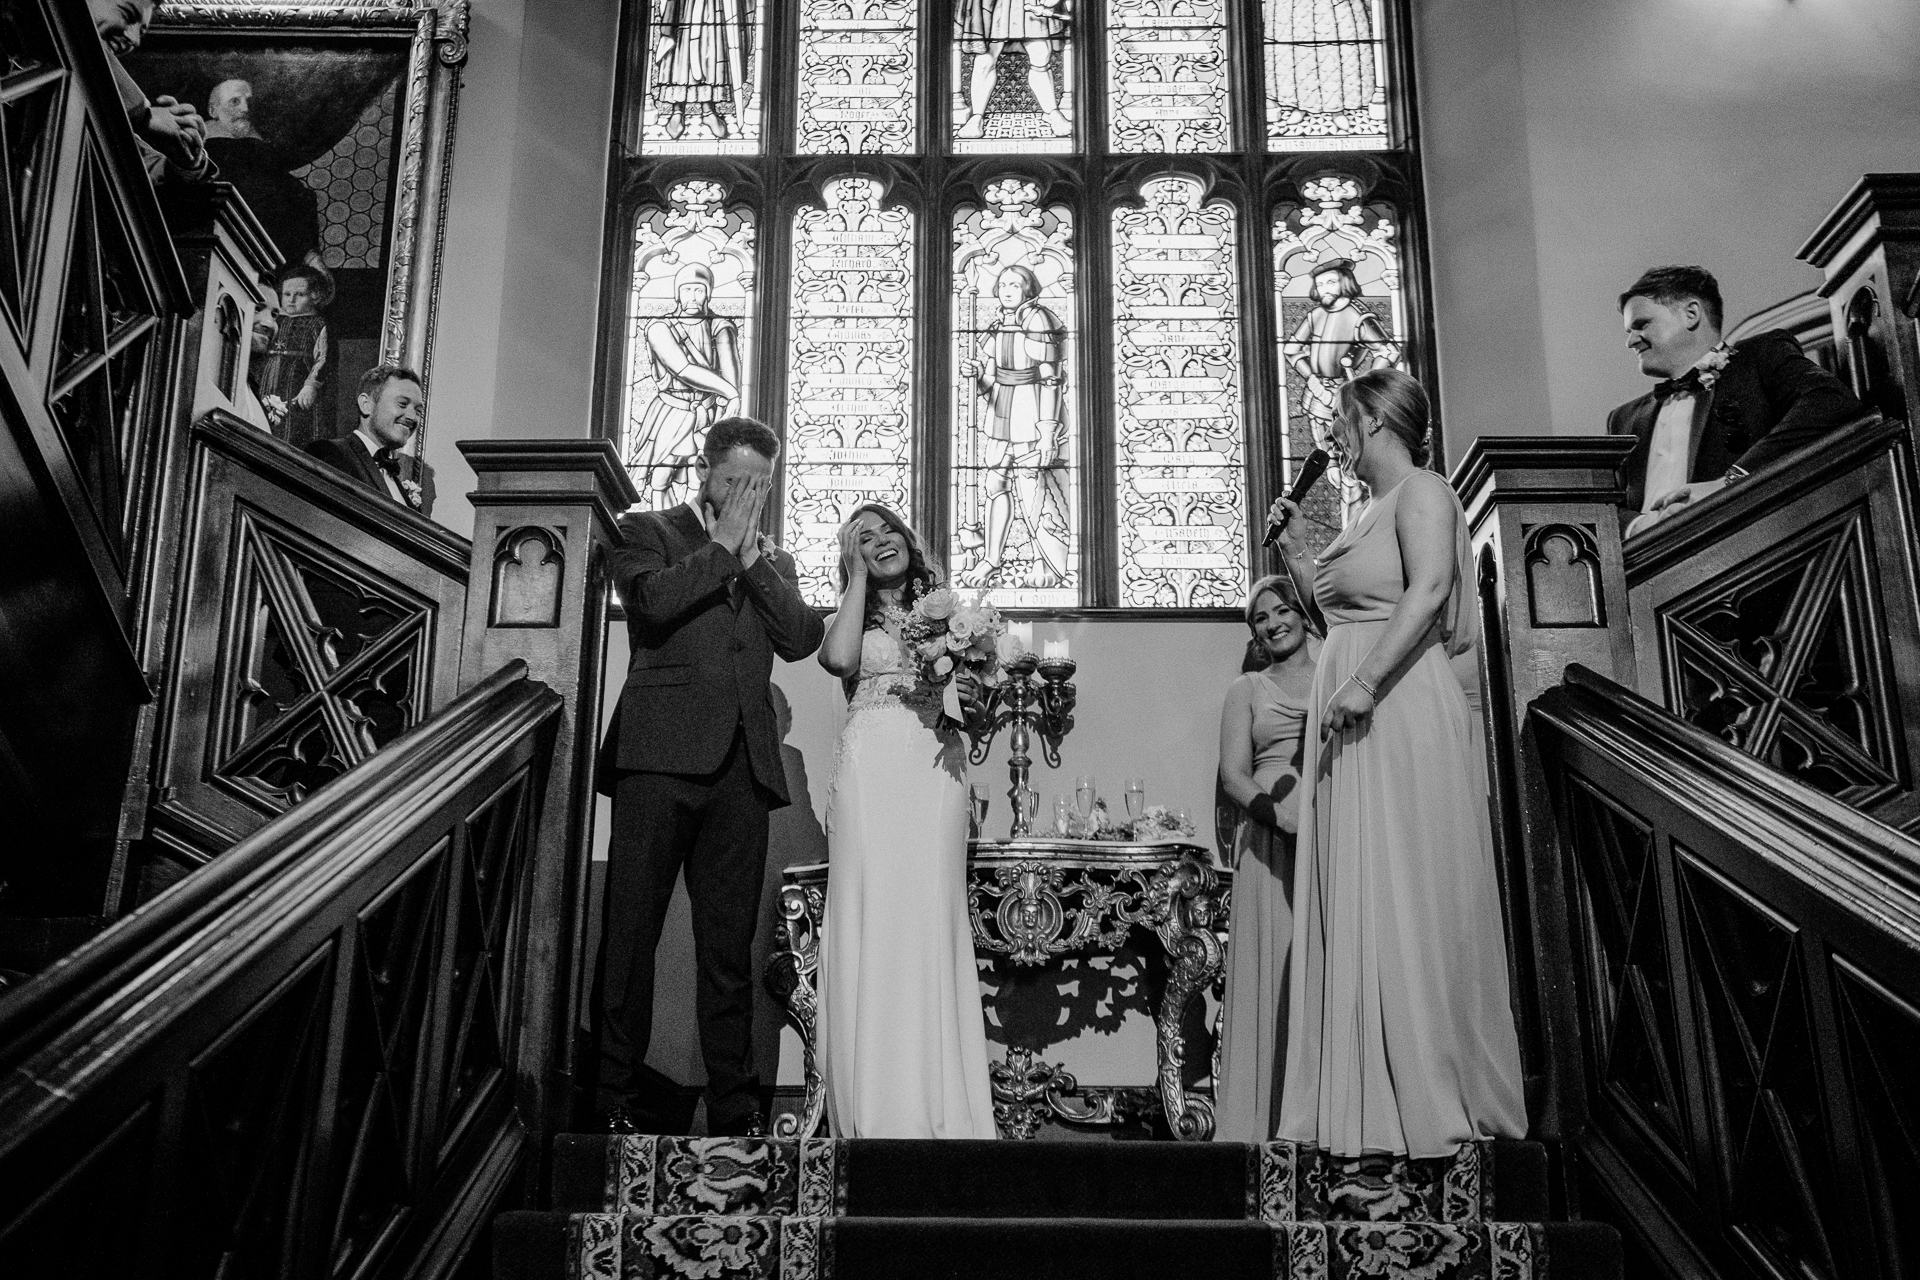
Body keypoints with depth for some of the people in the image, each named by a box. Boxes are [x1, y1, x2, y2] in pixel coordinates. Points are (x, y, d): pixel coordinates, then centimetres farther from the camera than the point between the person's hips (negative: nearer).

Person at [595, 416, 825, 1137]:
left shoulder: (774, 561, 25)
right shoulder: (647, 531, 13)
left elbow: (802, 638, 7)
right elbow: (652, 601, -9)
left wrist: (752, 557, 3)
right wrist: (722, 546, 0)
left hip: (742, 767, 4)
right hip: (661, 756, -3)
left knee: (730, 945, 4)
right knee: (631, 934, -3)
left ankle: (734, 1106, 8)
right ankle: (616, 1101, 3)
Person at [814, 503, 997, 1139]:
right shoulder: (850, 615, 17)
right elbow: (839, 659, -7)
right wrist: (858, 578, 4)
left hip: (933, 768, 1)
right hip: (868, 768, -1)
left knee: (929, 921, -5)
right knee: (868, 922, -7)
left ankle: (938, 1105, -3)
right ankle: (872, 1107, -4)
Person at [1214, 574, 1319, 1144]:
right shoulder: (1246, 690, 16)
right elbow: (1234, 774, 4)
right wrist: (1287, 818, -15)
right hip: (1272, 841, -1)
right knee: (1275, 971, -6)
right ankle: (1269, 1120, -5)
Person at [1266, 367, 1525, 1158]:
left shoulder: (1422, 491, -4)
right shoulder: (1366, 514, 22)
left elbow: (1430, 589, -20)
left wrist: (1366, 681, -27)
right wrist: (1295, 550, 20)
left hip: (1399, 709, -9)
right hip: (1349, 720, 9)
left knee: (1404, 898, -8)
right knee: (1352, 905, 7)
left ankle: (1432, 1102, -1)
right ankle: (1367, 1103, 12)